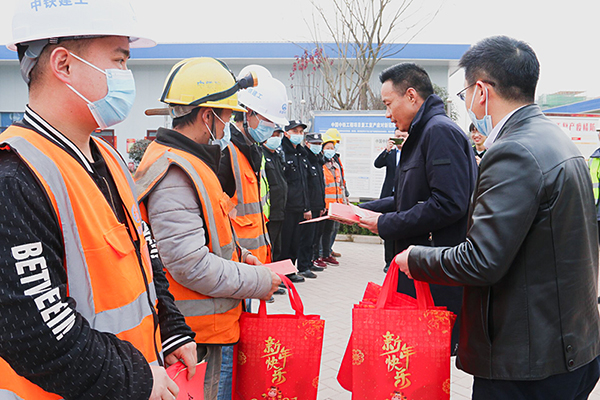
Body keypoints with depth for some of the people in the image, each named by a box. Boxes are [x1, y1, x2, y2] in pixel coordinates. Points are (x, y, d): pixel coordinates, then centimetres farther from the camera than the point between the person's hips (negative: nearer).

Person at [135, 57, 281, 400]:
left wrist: (236, 254, 11)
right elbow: (190, 266, -27)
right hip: (193, 335, -10)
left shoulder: (188, 162, 13)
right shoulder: (174, 173, -22)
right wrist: (260, 281, -17)